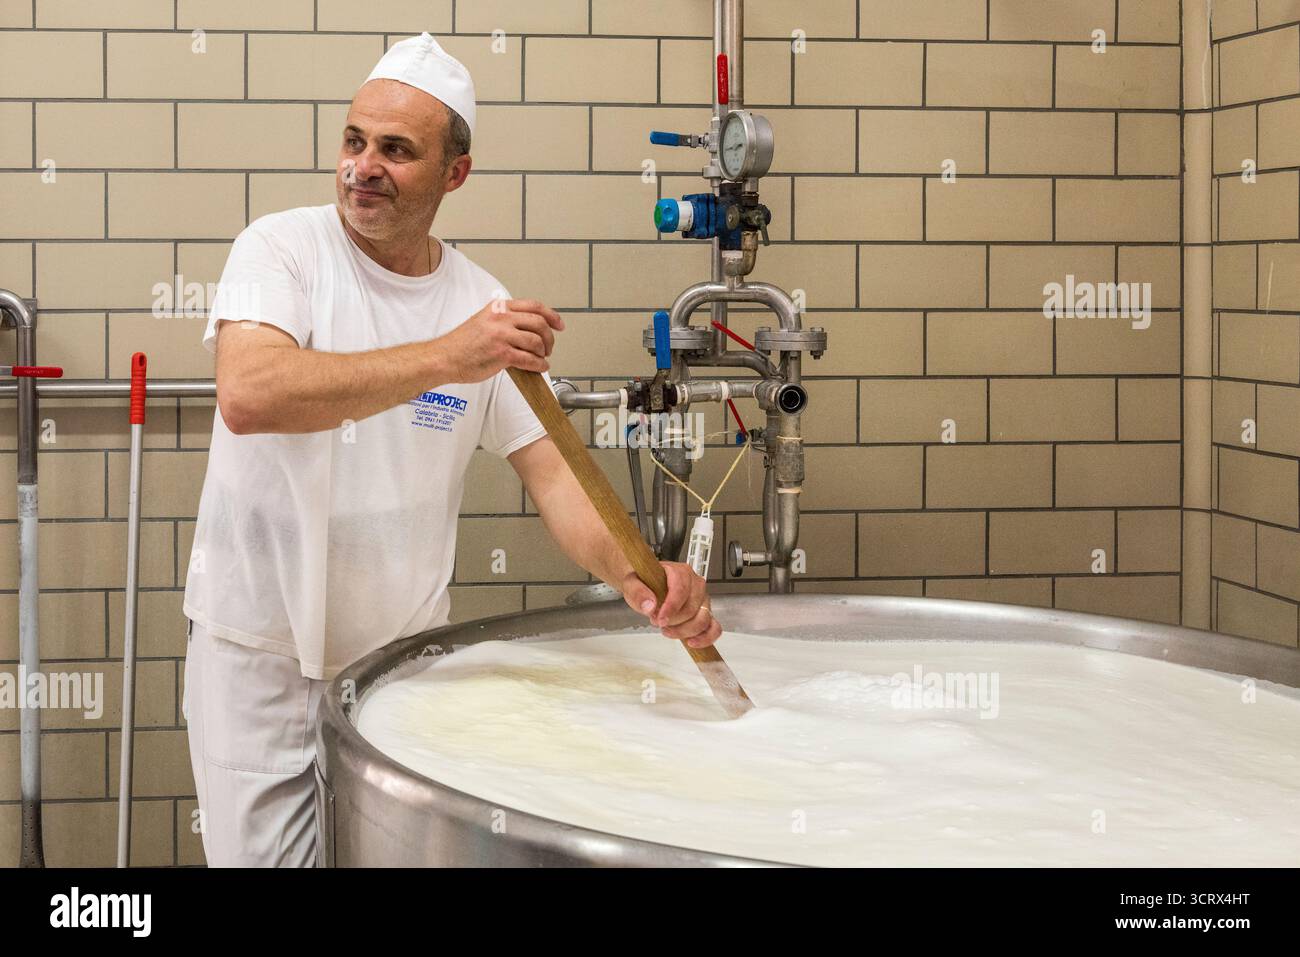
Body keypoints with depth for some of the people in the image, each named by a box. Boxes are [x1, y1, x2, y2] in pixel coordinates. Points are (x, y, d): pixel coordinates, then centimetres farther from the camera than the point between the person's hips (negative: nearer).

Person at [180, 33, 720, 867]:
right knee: (265, 853, 2)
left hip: (405, 656, 3)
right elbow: (248, 397, -30)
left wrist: (633, 572, -24)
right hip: (262, 650, -3)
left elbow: (551, 467, -4)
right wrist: (446, 358, -38)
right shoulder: (282, 250, -11)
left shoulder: (484, 305, -1)